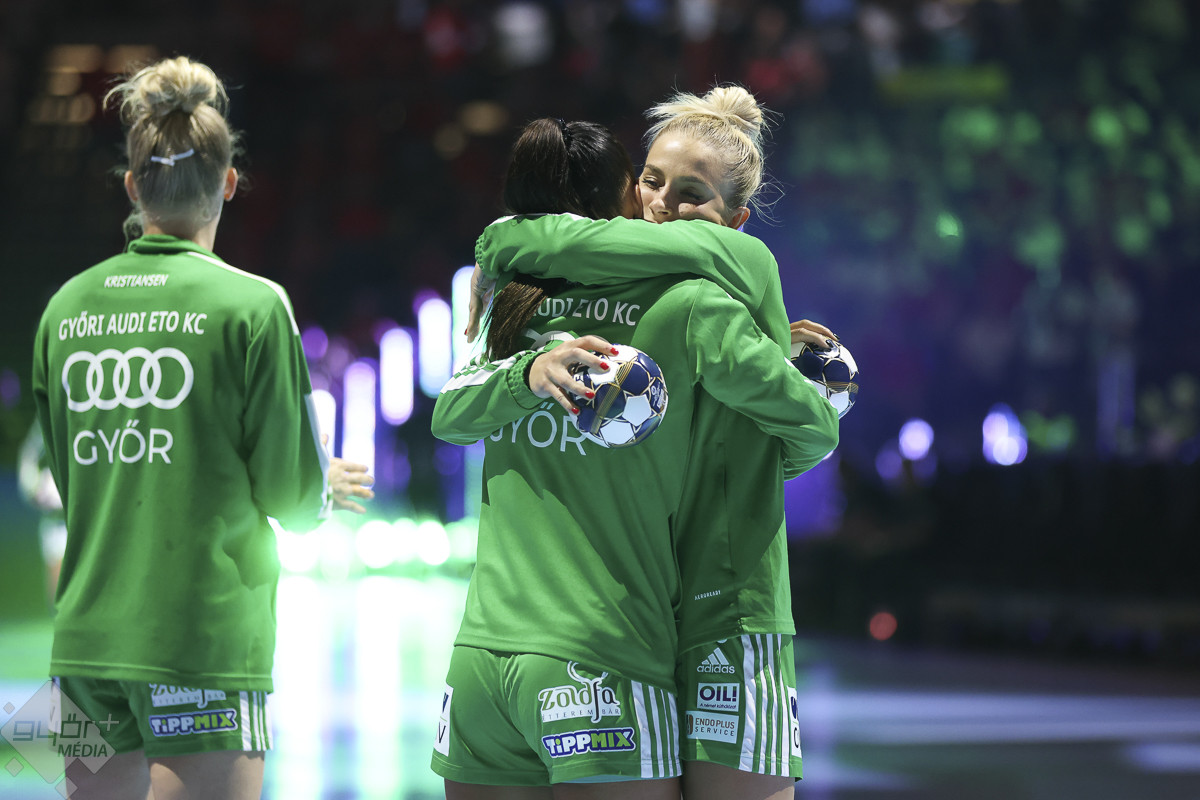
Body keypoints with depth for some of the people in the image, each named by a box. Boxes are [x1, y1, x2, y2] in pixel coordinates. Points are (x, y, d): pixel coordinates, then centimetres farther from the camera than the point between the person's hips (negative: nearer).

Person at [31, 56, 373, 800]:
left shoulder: (66, 308, 7)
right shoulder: (252, 305, -8)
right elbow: (286, 493, -6)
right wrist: (327, 488, 18)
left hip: (84, 634, 5)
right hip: (201, 639, -5)